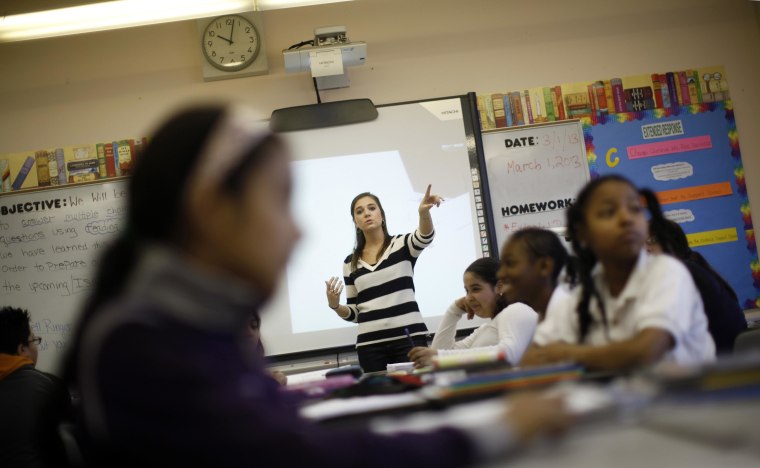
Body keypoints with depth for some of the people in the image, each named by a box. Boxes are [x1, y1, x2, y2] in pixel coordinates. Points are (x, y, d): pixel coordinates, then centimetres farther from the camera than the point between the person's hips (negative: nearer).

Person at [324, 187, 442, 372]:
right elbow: (354, 314, 15)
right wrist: (335, 306, -7)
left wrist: (424, 211, -40)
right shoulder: (350, 263, 12)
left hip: (409, 338, -2)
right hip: (370, 345, 2)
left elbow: (425, 237, -19)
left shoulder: (402, 245, 5)